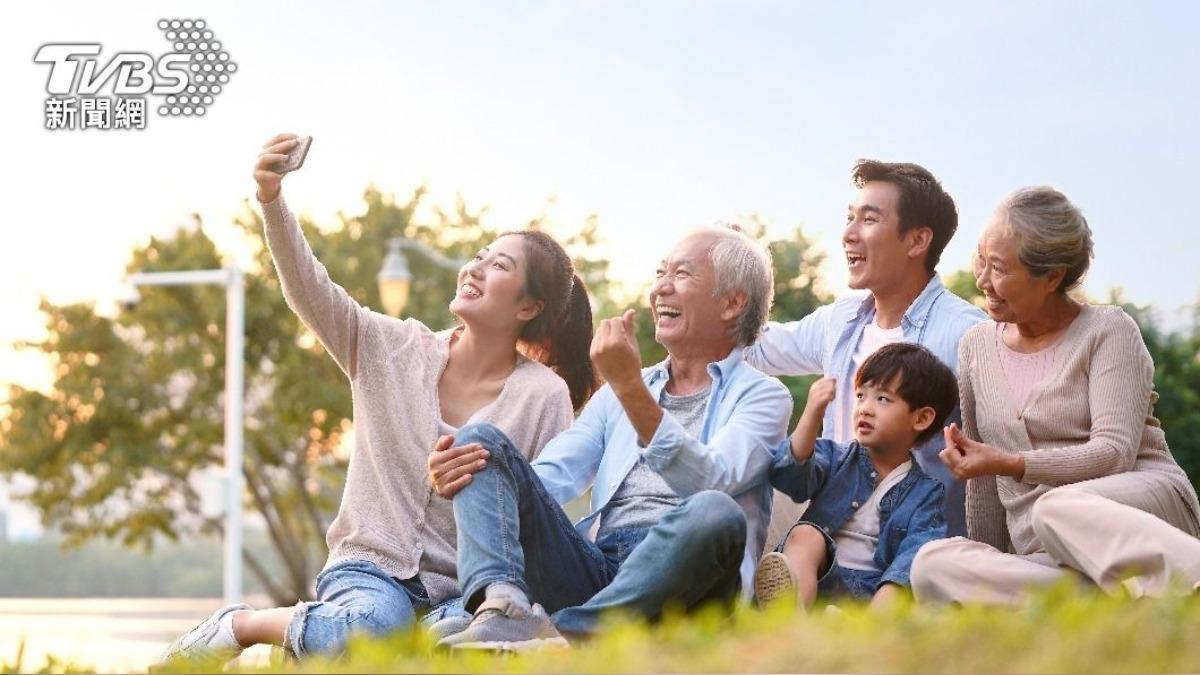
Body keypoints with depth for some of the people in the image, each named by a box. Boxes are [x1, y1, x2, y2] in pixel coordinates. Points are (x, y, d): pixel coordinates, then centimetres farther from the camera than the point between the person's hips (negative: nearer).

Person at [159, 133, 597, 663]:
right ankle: (238, 625, -8)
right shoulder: (396, 350, 4)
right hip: (370, 569, 0)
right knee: (370, 627, -37)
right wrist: (272, 201, -25)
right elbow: (310, 293, -10)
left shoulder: (545, 397, 0)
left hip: (460, 592, 0)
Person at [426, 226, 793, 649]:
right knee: (482, 441, -7)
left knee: (716, 513, -36)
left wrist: (632, 389, -19)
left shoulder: (761, 395, 10)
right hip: (594, 565, 5)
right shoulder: (617, 394, 28)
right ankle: (503, 604, -34)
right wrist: (463, 477, -8)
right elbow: (553, 476, 12)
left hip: (673, 581, -5)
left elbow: (710, 482, -10)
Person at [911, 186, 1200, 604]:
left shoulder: (1108, 331, 1)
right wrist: (984, 570, 15)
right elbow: (982, 486, 20)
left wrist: (1010, 464, -20)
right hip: (1044, 558, 5)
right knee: (932, 565, -28)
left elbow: (1115, 452, -11)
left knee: (1058, 509, -40)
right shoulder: (976, 347, 17)